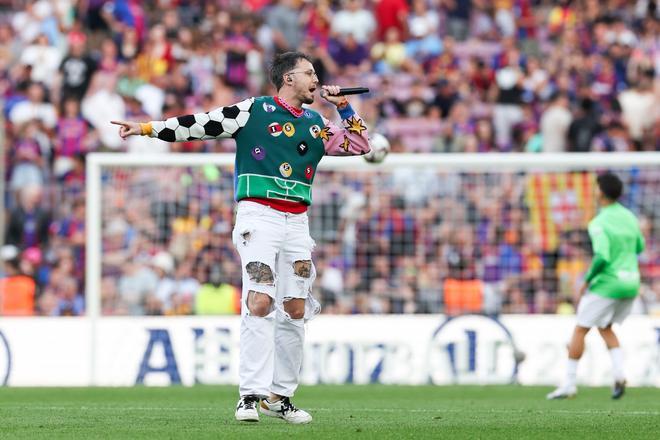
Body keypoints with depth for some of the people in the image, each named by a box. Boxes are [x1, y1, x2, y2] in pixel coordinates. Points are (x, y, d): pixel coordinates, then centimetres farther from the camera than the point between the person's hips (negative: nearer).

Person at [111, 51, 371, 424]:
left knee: (296, 309, 5)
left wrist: (343, 106, 13)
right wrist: (148, 128, -3)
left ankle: (280, 396, 15)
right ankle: (251, 395, -21)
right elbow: (199, 125, 1)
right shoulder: (254, 110, 2)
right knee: (260, 302, -18)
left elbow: (360, 145, 23)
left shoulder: (316, 124, 17)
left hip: (297, 222, 6)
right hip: (259, 215, -6)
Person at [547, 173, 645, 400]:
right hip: (631, 284, 7)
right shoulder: (629, 217, 7)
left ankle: (569, 384, 8)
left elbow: (602, 257, -25)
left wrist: (587, 281, -13)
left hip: (607, 285, -7)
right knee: (605, 329, 22)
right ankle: (619, 374, 0)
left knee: (580, 330, 6)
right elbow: (639, 247, 19)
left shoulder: (598, 224, -16)